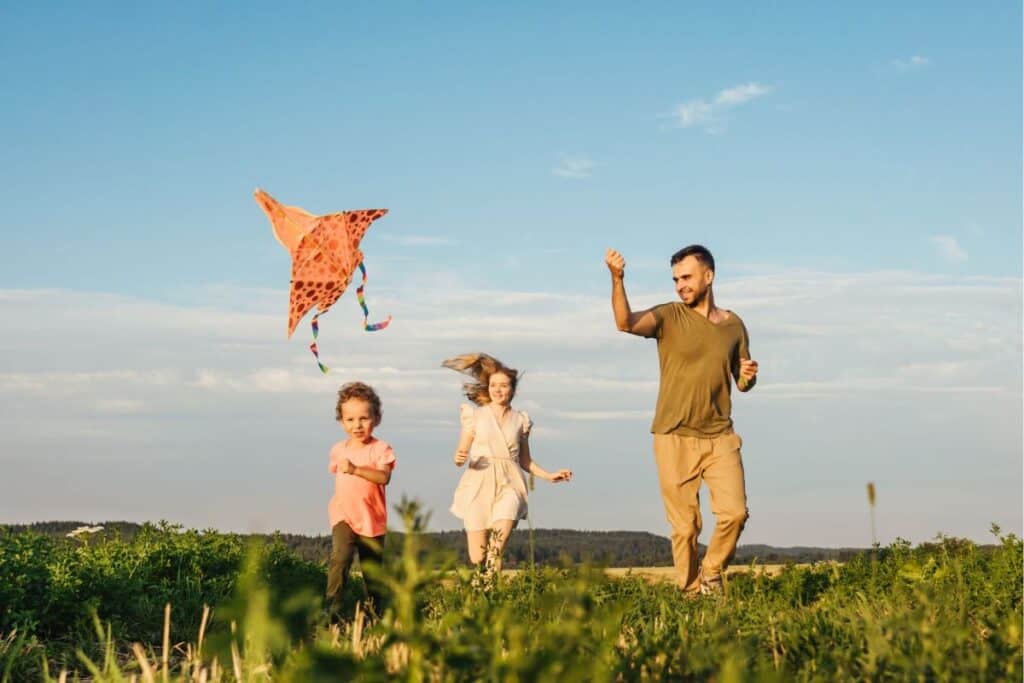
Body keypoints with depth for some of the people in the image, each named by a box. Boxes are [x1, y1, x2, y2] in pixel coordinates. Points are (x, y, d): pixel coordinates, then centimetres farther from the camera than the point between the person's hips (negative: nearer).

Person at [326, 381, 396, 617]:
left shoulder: (380, 449, -8)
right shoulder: (338, 450, 6)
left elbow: (384, 477, -24)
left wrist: (355, 469, -34)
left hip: (372, 520, -1)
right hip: (343, 517, 1)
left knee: (372, 571, 10)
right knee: (340, 556, -24)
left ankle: (376, 613, 28)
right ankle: (332, 609, -22)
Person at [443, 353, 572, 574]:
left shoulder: (520, 420, 12)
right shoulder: (474, 415, 7)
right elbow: (461, 454, 7)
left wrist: (549, 476, 10)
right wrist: (459, 459, -16)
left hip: (508, 486, 1)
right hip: (479, 487, -1)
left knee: (496, 548, -25)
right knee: (477, 559, -5)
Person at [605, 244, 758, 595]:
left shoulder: (734, 325, 9)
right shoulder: (669, 317, -2)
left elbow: (741, 382, 20)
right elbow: (626, 322, -22)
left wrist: (749, 377, -5)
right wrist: (617, 280, -38)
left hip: (720, 436, 2)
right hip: (675, 438, -2)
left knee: (735, 512, -9)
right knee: (685, 526, 0)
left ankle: (711, 573, 15)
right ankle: (691, 593, 13)